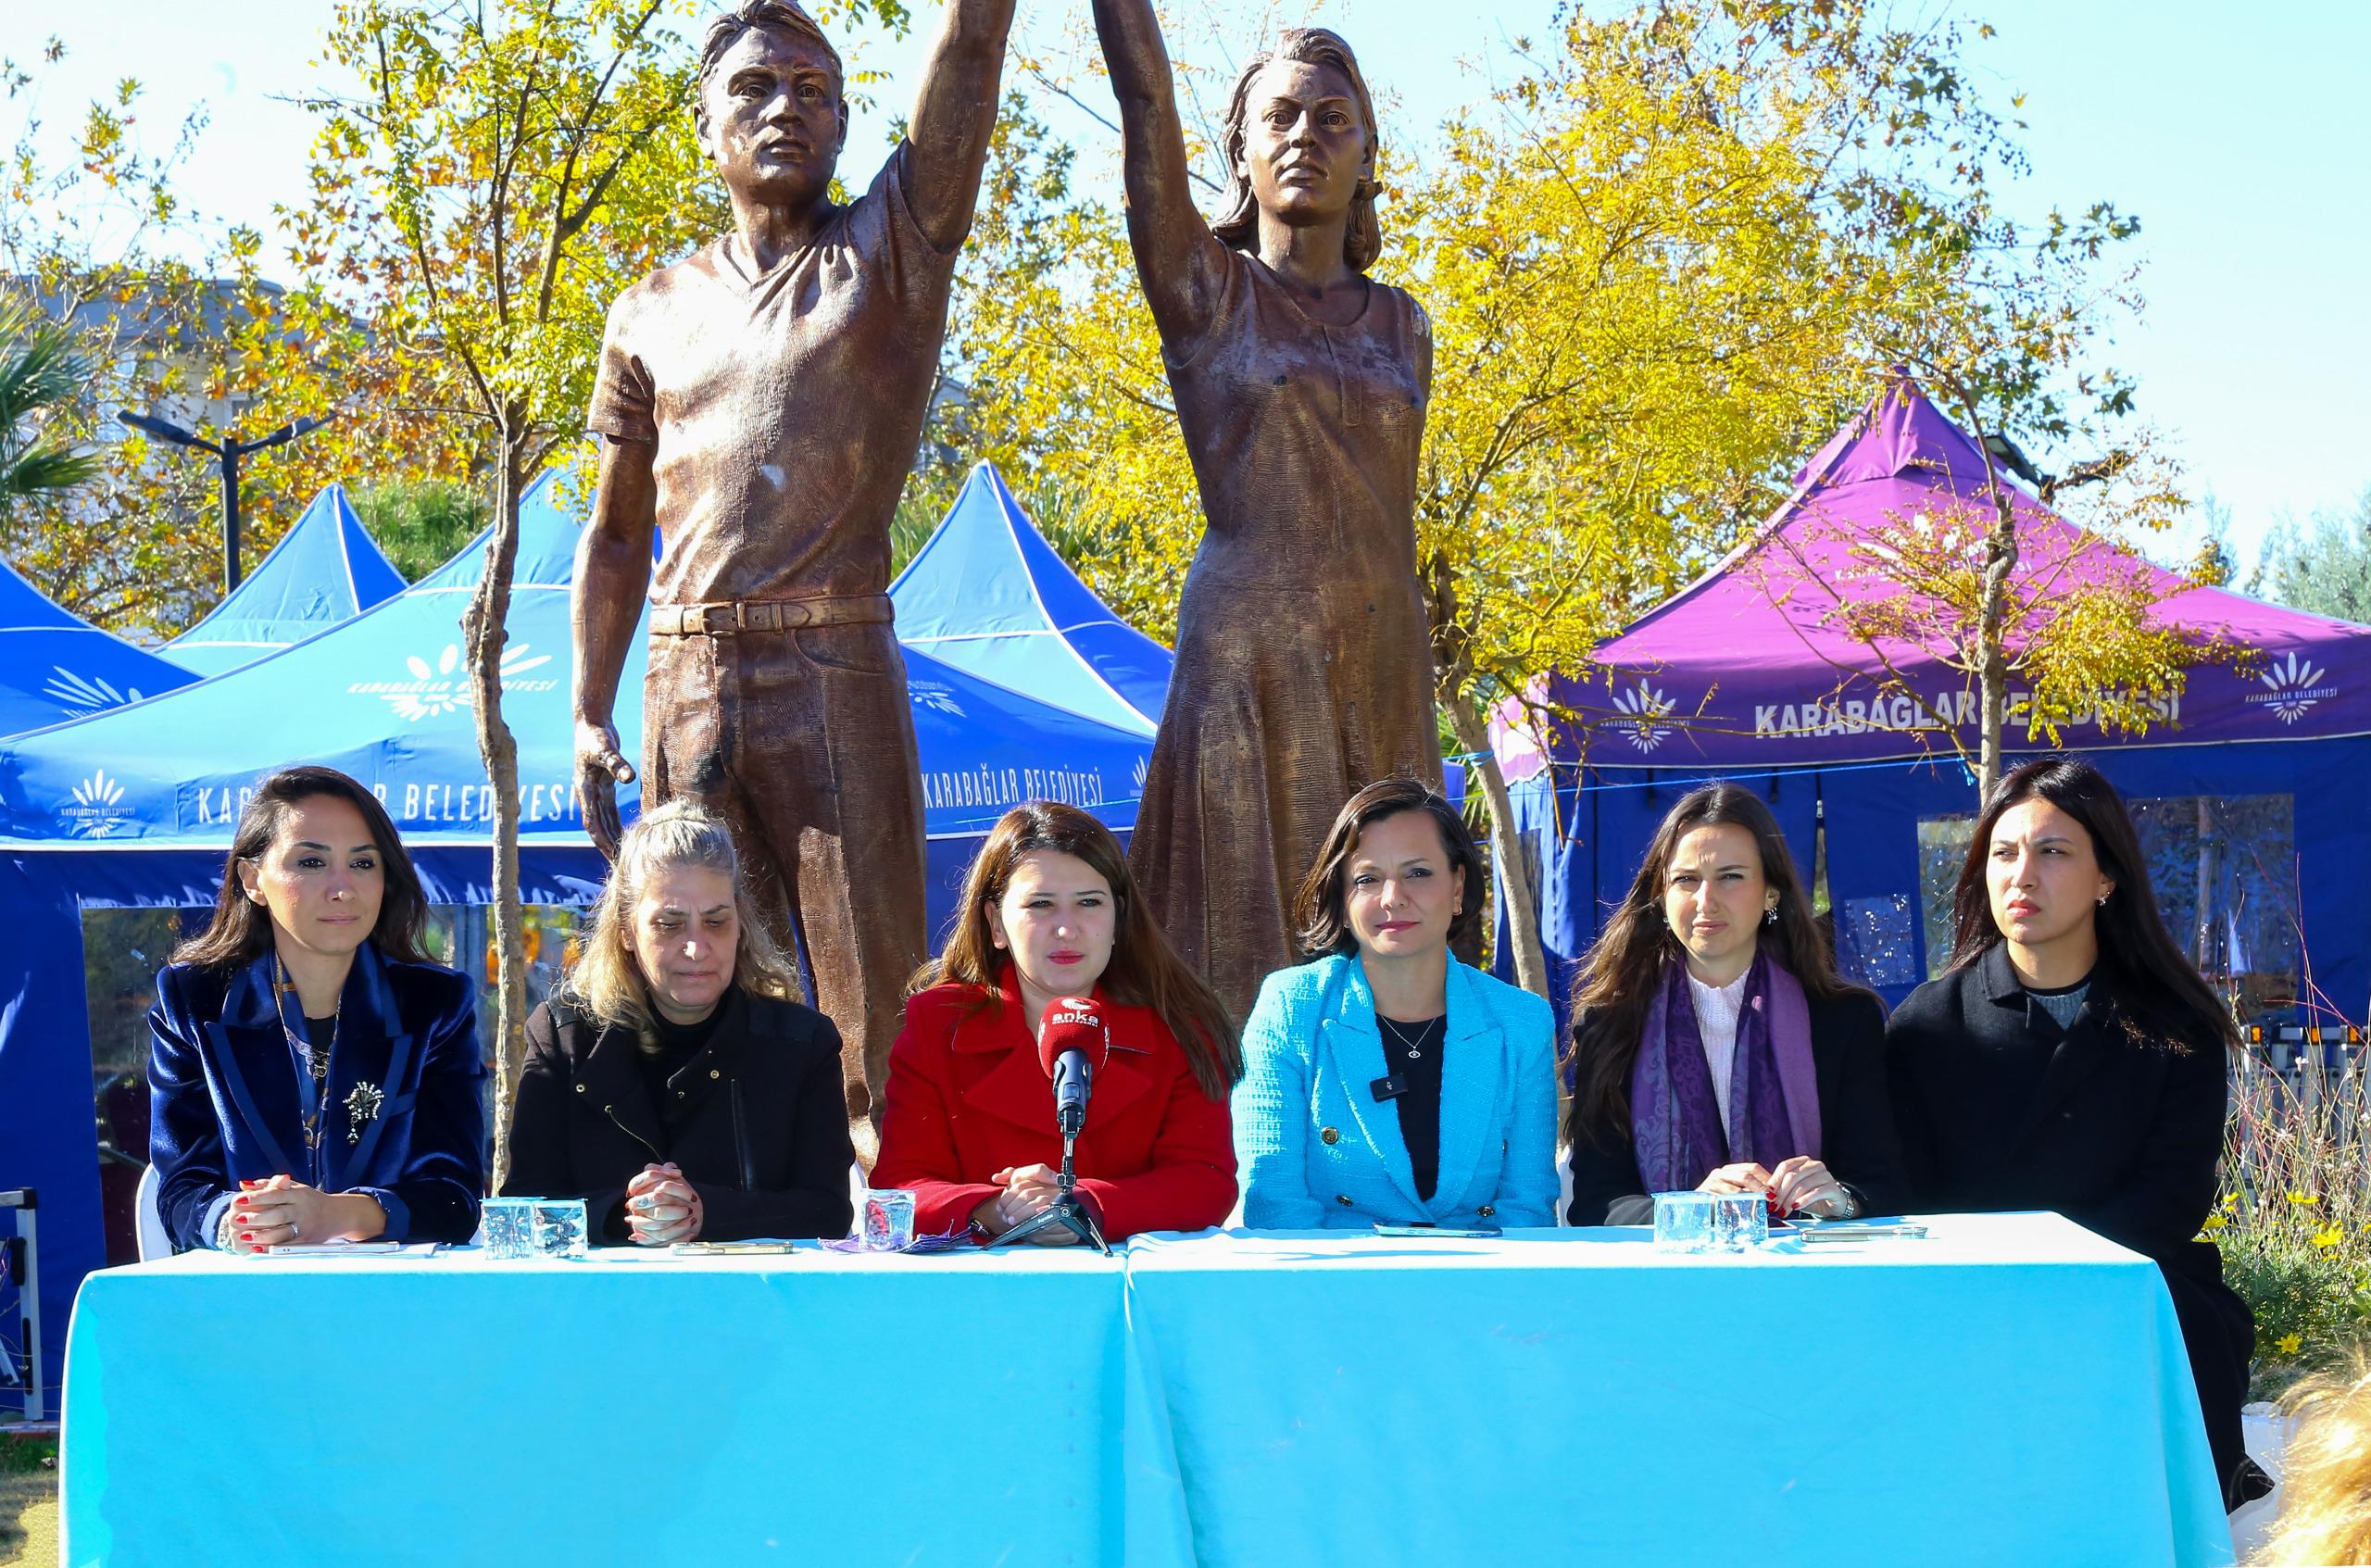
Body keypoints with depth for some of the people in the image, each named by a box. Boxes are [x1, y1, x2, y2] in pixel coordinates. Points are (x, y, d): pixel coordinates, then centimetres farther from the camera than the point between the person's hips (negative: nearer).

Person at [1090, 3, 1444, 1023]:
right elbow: (1147, 106, -7)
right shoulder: (1207, 291, 5)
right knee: (1254, 934, -7)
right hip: (1250, 654, -4)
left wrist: (1409, 686, 15)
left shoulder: (1399, 324, 15)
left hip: (1385, 662, 4)